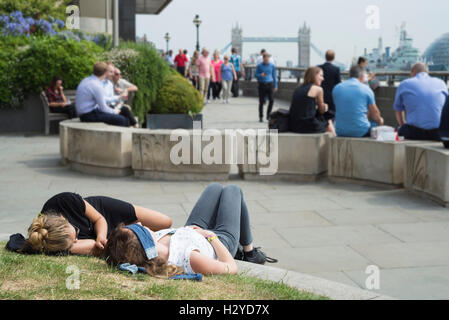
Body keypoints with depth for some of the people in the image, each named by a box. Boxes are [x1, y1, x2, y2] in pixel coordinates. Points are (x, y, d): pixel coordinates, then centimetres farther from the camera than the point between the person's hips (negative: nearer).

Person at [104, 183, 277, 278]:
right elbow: (231, 268, -35)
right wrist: (211, 235, -24)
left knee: (215, 188, 27)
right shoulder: (188, 258, -52)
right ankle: (249, 252, 40)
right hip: (223, 241, -5)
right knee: (233, 190, 18)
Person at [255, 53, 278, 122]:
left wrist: (275, 86, 8)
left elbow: (274, 76, 11)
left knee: (271, 100, -11)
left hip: (270, 84, 1)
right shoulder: (259, 66, 1)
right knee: (261, 102, 1)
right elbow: (256, 75, 5)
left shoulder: (272, 66, 5)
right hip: (262, 84, -1)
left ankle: (268, 115, 6)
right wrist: (261, 75, -17)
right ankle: (261, 117, 12)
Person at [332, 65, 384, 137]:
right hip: (360, 132, -4)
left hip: (340, 132, 4)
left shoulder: (336, 88, 5)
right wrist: (380, 120, 26)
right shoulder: (366, 89, -4)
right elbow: (374, 114, 1)